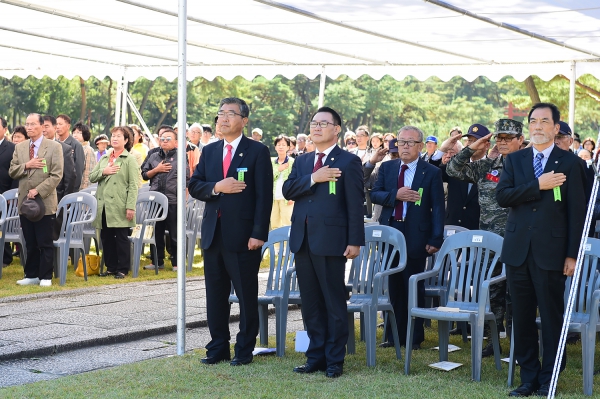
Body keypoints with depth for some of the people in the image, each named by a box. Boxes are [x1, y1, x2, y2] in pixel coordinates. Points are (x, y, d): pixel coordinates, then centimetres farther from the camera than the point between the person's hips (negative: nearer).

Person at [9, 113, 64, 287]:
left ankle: (45, 277, 6)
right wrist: (26, 165, -10)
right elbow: (12, 172, 9)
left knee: (45, 243, 0)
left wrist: (38, 191, -16)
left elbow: (56, 175, -8)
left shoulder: (54, 147, -2)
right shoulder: (19, 147, 12)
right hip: (24, 202, 4)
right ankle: (31, 275, 16)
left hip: (44, 202, -4)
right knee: (30, 243, 9)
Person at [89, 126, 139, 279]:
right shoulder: (104, 158, 18)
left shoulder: (130, 160, -1)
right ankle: (111, 267, 18)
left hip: (119, 207, -6)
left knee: (121, 238, -2)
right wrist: (103, 172, -6)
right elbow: (92, 178, 14)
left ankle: (123, 269, 6)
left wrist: (130, 207, -15)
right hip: (104, 206, 6)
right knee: (106, 237, 9)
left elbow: (133, 185, -7)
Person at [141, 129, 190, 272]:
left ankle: (176, 262, 9)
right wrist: (156, 170, -4)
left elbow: (186, 180, -1)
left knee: (175, 233, 2)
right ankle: (157, 261, 19)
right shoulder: (154, 157, 14)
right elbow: (144, 174, 14)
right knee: (156, 232, 10)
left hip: (173, 201, -4)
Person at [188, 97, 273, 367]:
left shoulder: (257, 152, -3)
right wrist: (216, 187, -13)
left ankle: (244, 350, 10)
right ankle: (218, 348, 19)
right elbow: (194, 186, 8)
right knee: (215, 294, 10)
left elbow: (264, 195, -8)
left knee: (247, 296, 2)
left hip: (242, 235, -5)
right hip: (213, 233, 5)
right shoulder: (209, 151, 13)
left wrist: (258, 234, -15)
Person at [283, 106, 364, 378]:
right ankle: (316, 356, 18)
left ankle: (335, 360, 6)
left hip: (330, 240, -6)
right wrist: (313, 179, -13)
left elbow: (355, 204, -6)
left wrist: (355, 241, -11)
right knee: (310, 302, 10)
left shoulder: (348, 162, -1)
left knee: (334, 302, -1)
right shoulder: (302, 162, 17)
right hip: (302, 240, 6)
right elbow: (288, 191, 2)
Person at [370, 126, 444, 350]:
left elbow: (438, 207, -5)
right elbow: (374, 194, 3)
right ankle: (395, 335, 18)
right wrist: (395, 195, -15)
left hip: (416, 237, -4)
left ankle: (415, 337, 13)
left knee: (414, 288, 3)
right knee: (394, 287, 10)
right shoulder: (387, 168, 8)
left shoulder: (432, 173, -3)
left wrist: (436, 240, -12)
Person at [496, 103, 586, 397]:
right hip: (518, 251, 3)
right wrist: (538, 185, -14)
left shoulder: (569, 163, 1)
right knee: (522, 318, 7)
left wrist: (572, 254, -6)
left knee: (552, 318, 1)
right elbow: (502, 196, -3)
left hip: (551, 252, -3)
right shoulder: (514, 160, 11)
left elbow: (577, 212, -1)